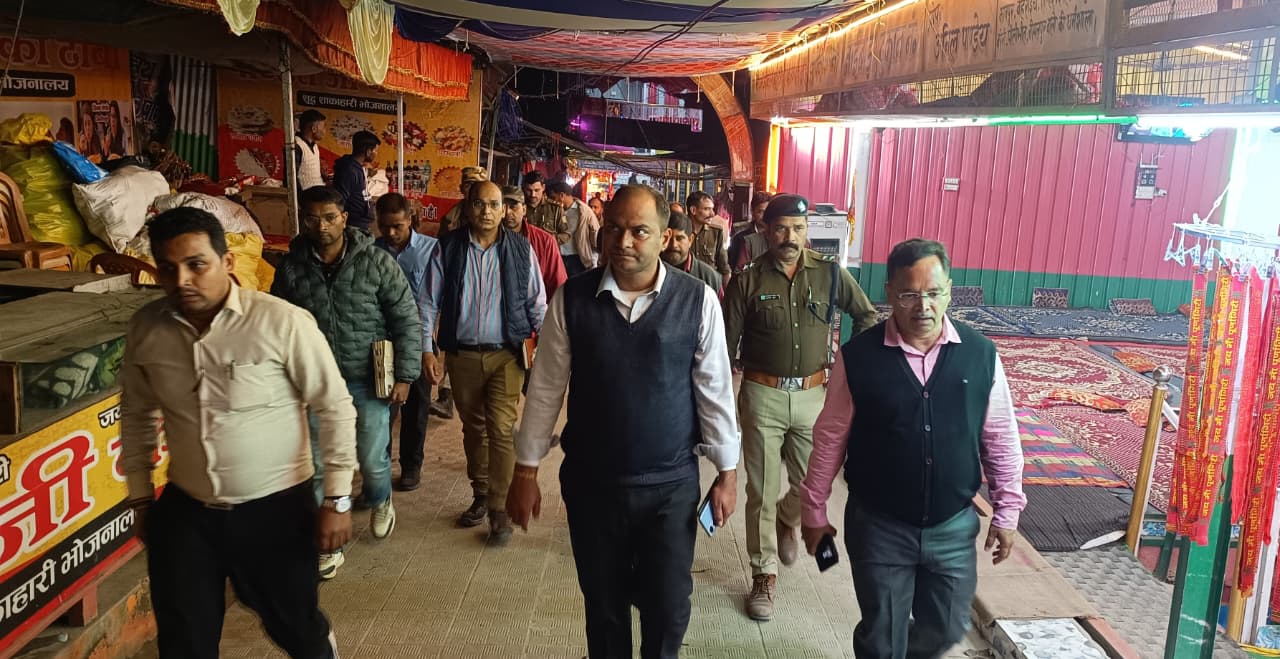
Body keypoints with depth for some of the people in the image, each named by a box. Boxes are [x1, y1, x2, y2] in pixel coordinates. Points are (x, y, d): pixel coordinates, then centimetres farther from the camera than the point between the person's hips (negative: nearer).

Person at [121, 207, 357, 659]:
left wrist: (337, 500, -11)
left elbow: (335, 408, -12)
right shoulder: (145, 328, -4)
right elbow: (137, 414, 11)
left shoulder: (283, 322, -19)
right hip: (184, 511, 4)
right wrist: (140, 498, 14)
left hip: (275, 508, -3)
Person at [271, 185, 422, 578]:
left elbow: (406, 320, -5)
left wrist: (404, 375, -8)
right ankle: (328, 544, 24)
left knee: (372, 460, 6)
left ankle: (380, 502, 42)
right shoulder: (291, 268, -2)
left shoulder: (376, 262, -9)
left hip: (368, 380, -2)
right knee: (319, 466, 7)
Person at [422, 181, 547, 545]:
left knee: (501, 430, -6)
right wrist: (427, 348, -3)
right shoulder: (447, 248, -1)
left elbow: (537, 304, 2)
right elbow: (430, 302, 2)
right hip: (462, 354, 2)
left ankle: (499, 508, 4)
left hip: (506, 354, -2)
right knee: (473, 429, 15)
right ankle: (480, 496, 30)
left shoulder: (521, 249, -3)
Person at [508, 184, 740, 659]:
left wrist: (727, 472, 1)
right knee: (603, 606, 17)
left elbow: (714, 389, -2)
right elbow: (546, 389, 0)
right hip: (590, 482, 1)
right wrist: (526, 472, 2)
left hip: (671, 484, -1)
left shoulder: (697, 300, -8)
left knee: (668, 609, 10)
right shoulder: (572, 298, -5)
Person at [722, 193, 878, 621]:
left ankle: (788, 521, 46)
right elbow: (725, 344, -3)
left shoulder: (830, 274, -2)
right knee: (762, 492, 7)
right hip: (762, 395, -2)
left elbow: (867, 317, 13)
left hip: (812, 394, 2)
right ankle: (765, 575, 23)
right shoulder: (748, 280, -6)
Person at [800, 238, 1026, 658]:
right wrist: (815, 510, 1)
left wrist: (1006, 511, 4)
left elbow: (1001, 439, 2)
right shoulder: (858, 355, -12)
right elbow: (830, 438, -4)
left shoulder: (980, 354, -7)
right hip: (878, 527, -2)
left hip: (954, 526, 2)